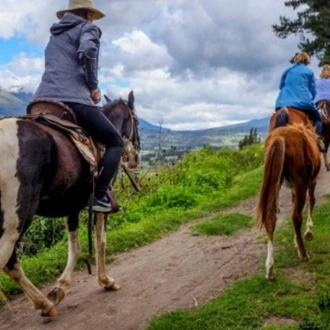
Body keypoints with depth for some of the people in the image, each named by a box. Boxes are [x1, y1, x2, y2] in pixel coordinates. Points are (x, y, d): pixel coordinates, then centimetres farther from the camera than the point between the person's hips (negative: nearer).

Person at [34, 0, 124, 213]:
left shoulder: (55, 35, 30)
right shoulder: (88, 29, 7)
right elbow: (87, 52, -15)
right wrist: (94, 87, -4)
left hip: (43, 100, 7)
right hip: (74, 100, -7)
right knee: (116, 142, 8)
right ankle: (100, 196, -6)